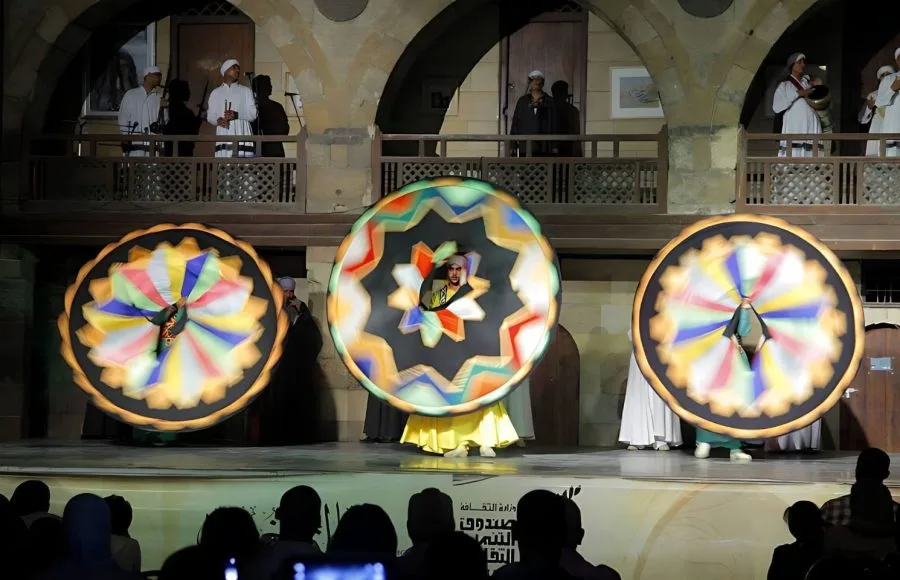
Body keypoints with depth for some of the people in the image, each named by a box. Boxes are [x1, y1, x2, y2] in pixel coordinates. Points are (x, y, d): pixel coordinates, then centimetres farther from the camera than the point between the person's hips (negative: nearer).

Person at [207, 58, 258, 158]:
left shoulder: (246, 91, 14)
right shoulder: (216, 93, 17)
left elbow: (253, 114, 5)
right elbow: (210, 116, 14)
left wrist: (237, 115, -14)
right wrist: (218, 120, -9)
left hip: (242, 140, -1)